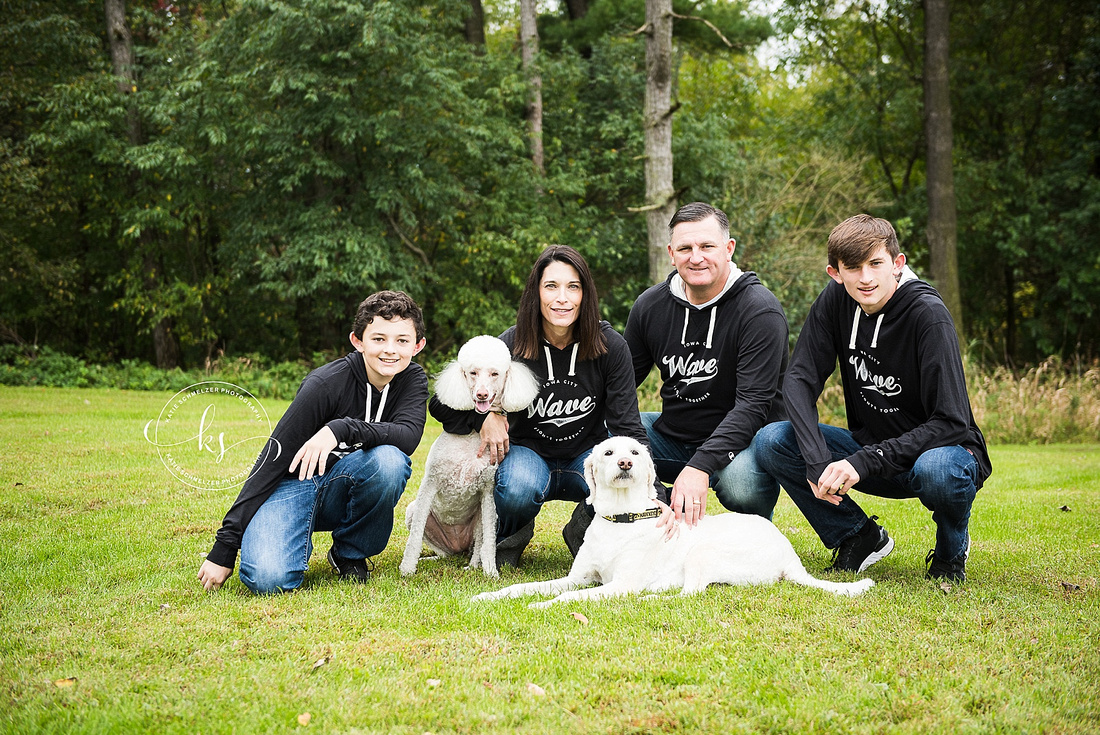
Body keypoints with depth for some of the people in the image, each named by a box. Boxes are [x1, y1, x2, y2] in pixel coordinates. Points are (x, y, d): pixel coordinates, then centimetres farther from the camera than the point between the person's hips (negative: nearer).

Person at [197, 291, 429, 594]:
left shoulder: (413, 381, -7)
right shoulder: (325, 384, -21)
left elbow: (409, 436, -27)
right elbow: (272, 460, -20)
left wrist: (341, 429, -42)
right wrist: (224, 549, -23)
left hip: (343, 488, 4)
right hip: (295, 482, -4)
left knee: (390, 460, -32)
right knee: (267, 578, -32)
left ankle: (350, 552, -6)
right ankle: (299, 538, 6)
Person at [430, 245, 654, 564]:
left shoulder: (610, 346, -13)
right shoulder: (511, 346, -15)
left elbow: (627, 426, -13)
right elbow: (441, 404, -8)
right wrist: (484, 415, -28)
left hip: (586, 457, 1)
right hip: (528, 452, -1)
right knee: (519, 488, -37)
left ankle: (583, 530, 3)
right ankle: (510, 536, 2)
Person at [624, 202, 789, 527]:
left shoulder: (760, 311, -17)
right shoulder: (650, 305, -1)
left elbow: (753, 403, -25)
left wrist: (700, 466, -37)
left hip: (739, 439, -5)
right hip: (672, 435, 5)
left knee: (740, 481, -38)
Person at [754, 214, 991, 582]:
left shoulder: (928, 314, -23)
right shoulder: (836, 300, -8)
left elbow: (951, 423, -25)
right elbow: (800, 379, -9)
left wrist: (864, 462, -31)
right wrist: (818, 461, -25)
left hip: (942, 448, -4)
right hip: (869, 448, 5)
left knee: (936, 470, -40)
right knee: (771, 441, -17)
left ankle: (952, 548, -3)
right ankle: (860, 537, 3)